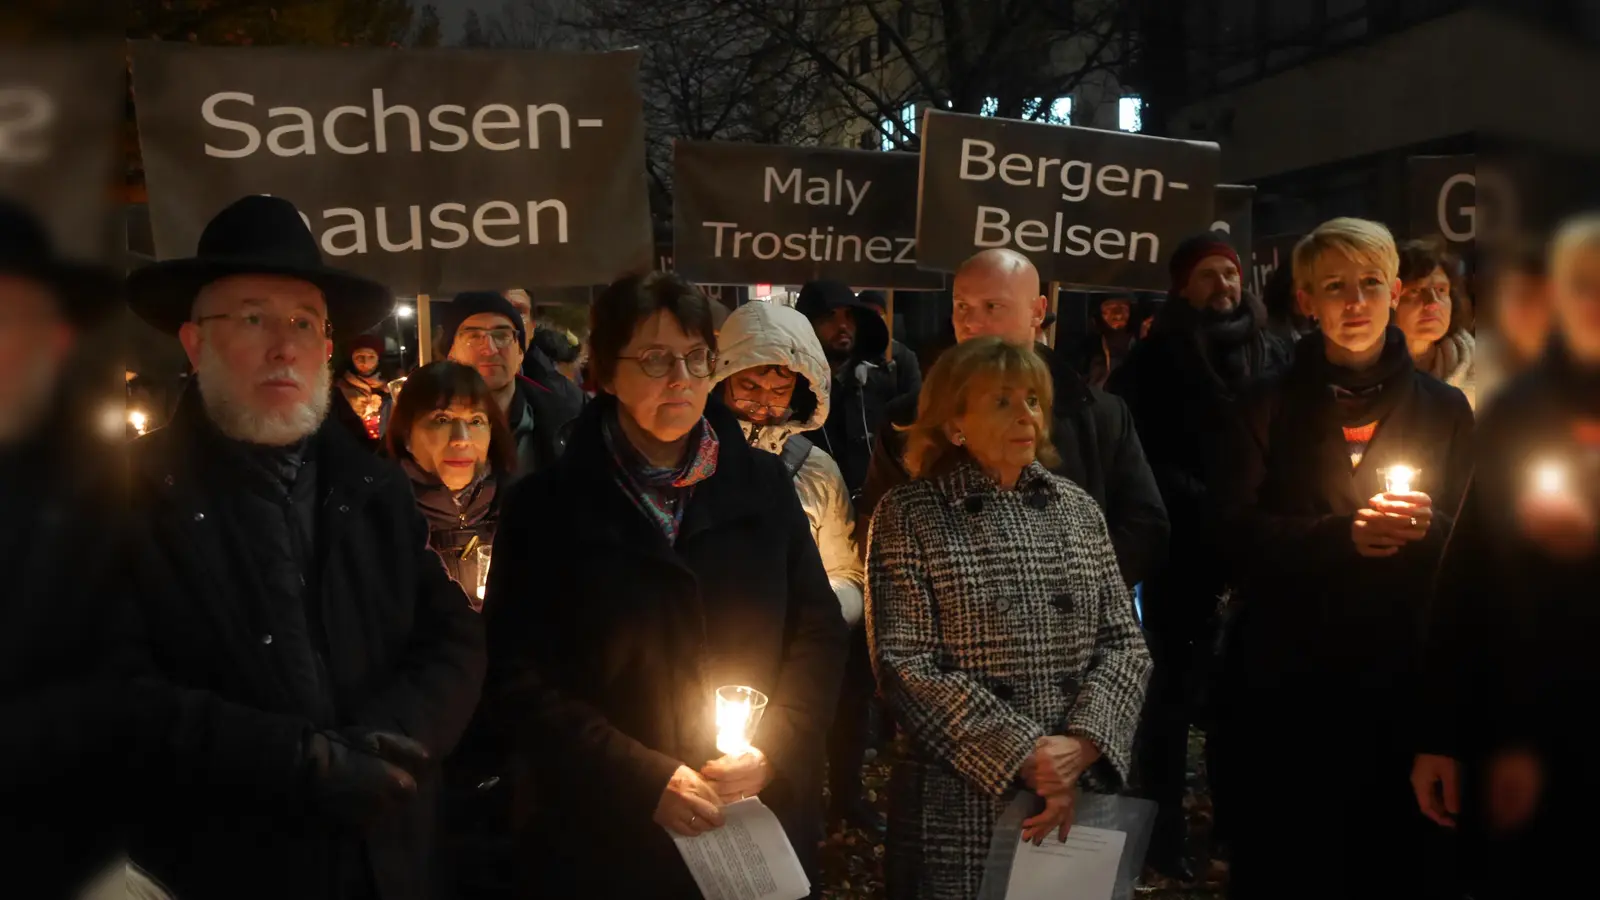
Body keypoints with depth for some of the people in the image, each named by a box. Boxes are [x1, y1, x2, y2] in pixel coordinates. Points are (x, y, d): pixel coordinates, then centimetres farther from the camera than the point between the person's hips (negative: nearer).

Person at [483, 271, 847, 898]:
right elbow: (520, 680, -9)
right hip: (605, 835, -2)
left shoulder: (763, 483, 1)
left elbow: (818, 630, 4)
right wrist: (645, 781, -17)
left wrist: (773, 751, -10)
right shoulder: (546, 507, -6)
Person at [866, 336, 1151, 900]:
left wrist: (1079, 746, -13)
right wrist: (1022, 753, -17)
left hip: (1083, 793, 4)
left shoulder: (1077, 508, 7)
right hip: (963, 803, -4)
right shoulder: (909, 515, -5)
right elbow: (905, 663, -12)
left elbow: (1123, 642, 4)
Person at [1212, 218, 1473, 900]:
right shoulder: (1268, 407, 5)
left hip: (1398, 673, 1)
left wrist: (1428, 530, -14)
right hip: (1281, 672, -1)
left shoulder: (1444, 409, 9)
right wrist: (1341, 535, -19)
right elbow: (1236, 535, -5)